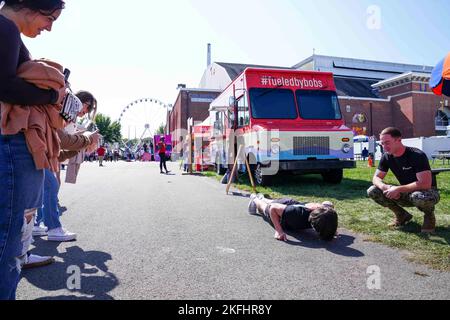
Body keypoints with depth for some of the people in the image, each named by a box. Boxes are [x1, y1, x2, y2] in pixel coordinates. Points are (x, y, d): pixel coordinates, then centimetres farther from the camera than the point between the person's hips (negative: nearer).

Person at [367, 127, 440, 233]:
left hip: (427, 192, -5)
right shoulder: (386, 157, -7)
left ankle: (429, 215, -5)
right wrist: (384, 187, -26)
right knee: (372, 191, -14)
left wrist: (398, 189, -32)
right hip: (406, 194, 5)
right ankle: (402, 215, 4)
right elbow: (376, 177, -3)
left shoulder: (418, 156, -24)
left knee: (420, 197, -42)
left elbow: (425, 184, -32)